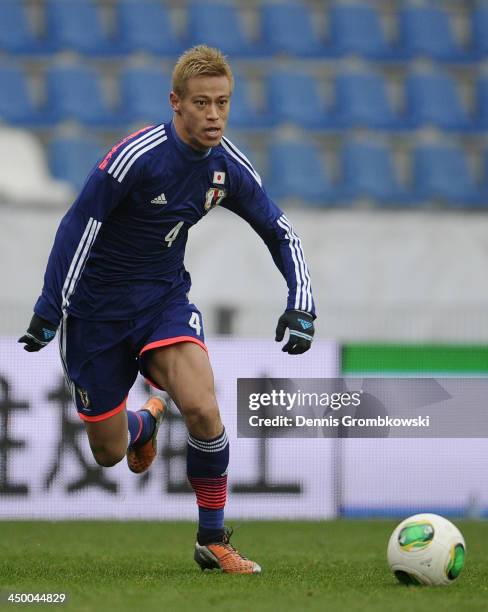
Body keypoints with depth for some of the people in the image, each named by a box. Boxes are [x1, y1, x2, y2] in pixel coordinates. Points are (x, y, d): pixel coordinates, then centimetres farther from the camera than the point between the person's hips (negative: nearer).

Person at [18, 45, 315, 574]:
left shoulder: (228, 167, -8)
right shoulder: (137, 157, -25)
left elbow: (280, 232, 5)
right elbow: (76, 227, -18)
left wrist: (300, 306, -5)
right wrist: (49, 311, -18)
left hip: (164, 298, 3)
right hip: (96, 307, -3)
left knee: (202, 409, -24)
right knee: (109, 453, 5)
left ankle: (213, 541, -7)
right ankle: (146, 421, 44)